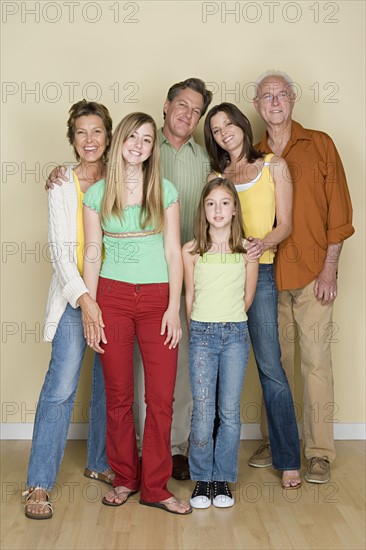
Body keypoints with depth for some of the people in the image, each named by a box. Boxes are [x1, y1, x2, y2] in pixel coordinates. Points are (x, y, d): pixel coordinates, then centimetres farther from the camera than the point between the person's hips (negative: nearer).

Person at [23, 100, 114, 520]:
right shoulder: (62, 183, -1)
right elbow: (61, 248, -7)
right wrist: (83, 298, -17)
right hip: (74, 294, -3)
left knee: (109, 382, 10)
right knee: (61, 386, -7)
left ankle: (101, 462, 29)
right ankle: (39, 483, 5)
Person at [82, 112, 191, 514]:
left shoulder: (165, 191, 6)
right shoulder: (97, 193, 5)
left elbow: (173, 252, 3)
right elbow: (92, 254, 4)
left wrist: (174, 306, -5)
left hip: (157, 297, 0)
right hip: (112, 296, 0)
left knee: (161, 397, 0)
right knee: (118, 396, 7)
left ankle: (155, 487, 14)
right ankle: (124, 479, 25)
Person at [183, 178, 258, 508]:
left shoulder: (247, 249, 1)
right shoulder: (190, 251, 0)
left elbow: (247, 298, 9)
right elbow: (189, 298, 7)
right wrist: (199, 329, 11)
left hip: (235, 335, 1)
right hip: (201, 335, 0)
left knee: (230, 412, 4)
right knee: (203, 412, 0)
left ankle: (223, 479, 19)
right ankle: (202, 479, 16)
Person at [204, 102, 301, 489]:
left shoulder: (273, 166, 9)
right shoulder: (215, 177, 17)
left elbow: (284, 225, 3)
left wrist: (262, 243, -16)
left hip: (258, 271, -3)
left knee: (270, 367, -6)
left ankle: (288, 460, 6)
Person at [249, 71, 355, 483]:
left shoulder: (319, 145, 2)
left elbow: (338, 210, -1)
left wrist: (329, 269, -7)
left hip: (312, 272, -3)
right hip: (268, 274, 3)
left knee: (315, 362, -1)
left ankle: (319, 453, 11)